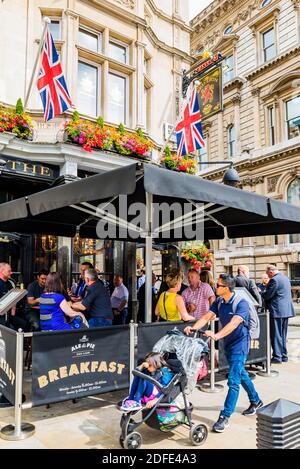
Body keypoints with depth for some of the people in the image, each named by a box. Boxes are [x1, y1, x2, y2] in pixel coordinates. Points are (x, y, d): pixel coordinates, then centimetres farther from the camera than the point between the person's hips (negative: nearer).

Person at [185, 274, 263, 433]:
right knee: (240, 373, 23)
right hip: (228, 343, 8)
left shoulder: (241, 303, -22)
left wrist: (217, 336, -47)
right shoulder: (219, 301, -1)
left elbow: (234, 323, -35)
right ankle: (256, 401, 44)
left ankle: (225, 417, -1)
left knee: (233, 380, -9)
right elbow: (207, 317, -8)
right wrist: (193, 328, -25)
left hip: (239, 344, -8)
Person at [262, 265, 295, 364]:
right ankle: (284, 356, 21)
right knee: (283, 335, 16)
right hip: (286, 310, 9)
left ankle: (277, 356, 2)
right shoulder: (286, 278, 14)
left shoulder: (274, 280, -16)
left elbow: (268, 295, -17)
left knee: (276, 335, -2)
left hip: (277, 311, -9)